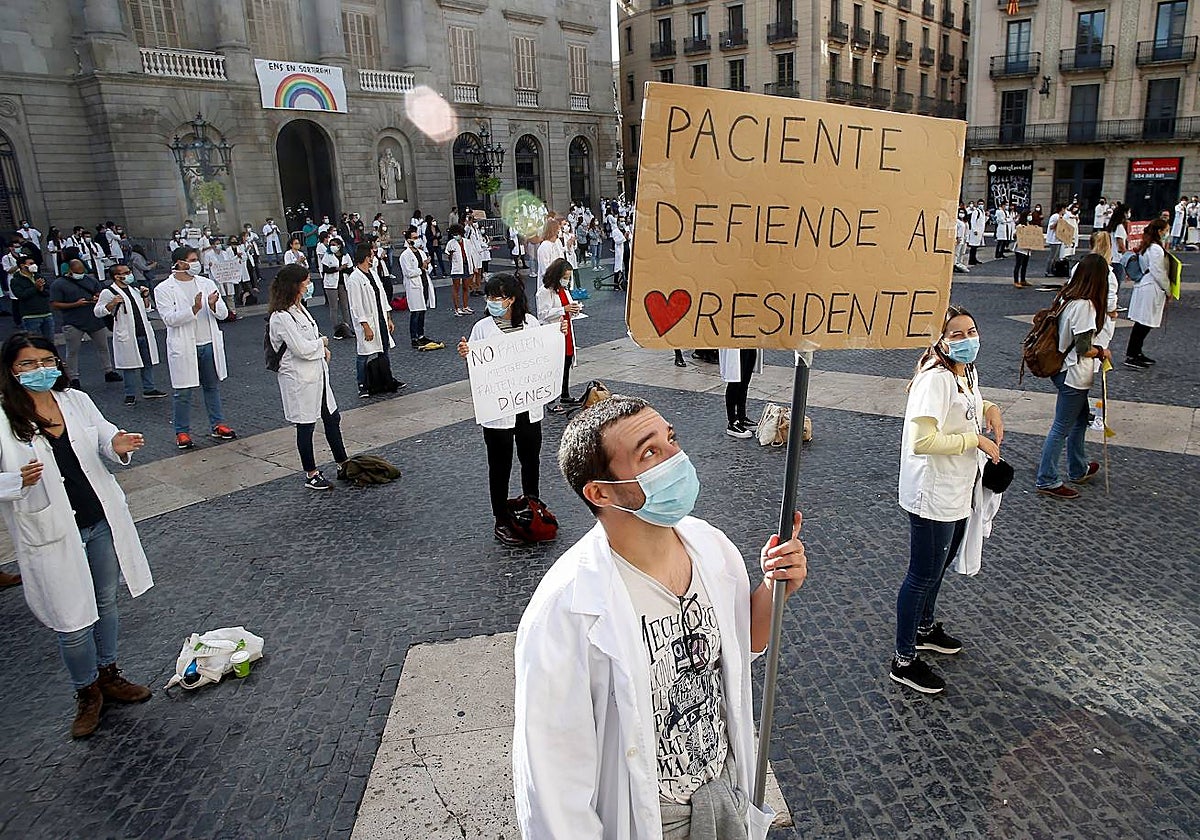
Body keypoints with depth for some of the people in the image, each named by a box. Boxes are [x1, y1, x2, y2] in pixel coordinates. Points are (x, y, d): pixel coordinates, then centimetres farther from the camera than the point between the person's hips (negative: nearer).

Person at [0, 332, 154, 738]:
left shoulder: (76, 399, -2)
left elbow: (102, 434, 13)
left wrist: (118, 443, -10)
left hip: (102, 521, 5)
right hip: (52, 535, -4)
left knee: (106, 603, 21)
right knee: (73, 624, 3)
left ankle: (109, 676, 42)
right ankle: (87, 692, 29)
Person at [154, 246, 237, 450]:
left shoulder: (207, 283, 6)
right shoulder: (164, 289, -5)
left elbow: (223, 313, 3)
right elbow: (169, 318, -16)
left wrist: (213, 305, -19)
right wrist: (194, 309, -26)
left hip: (210, 344, 4)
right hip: (184, 348, -4)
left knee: (212, 386, 15)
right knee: (183, 392, 4)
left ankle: (217, 425, 27)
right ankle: (182, 432, 15)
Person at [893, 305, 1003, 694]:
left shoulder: (967, 372, 5)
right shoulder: (936, 379, -25)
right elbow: (921, 440, -34)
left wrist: (990, 409, 4)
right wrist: (975, 439, -23)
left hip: (957, 494, 10)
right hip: (932, 498, -10)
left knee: (939, 566, 26)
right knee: (923, 576, 2)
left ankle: (924, 628, 48)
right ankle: (904, 660, 17)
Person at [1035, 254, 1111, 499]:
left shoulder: (1067, 297, 3)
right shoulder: (1085, 305, -23)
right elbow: (1083, 348, -22)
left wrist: (1096, 351, 9)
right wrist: (1102, 352, -4)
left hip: (1062, 368, 9)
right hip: (1074, 375, -9)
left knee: (1081, 418, 24)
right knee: (1062, 428, 0)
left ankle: (1078, 470, 40)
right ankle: (1047, 481, 10)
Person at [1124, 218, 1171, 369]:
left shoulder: (1146, 246, 11)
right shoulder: (1156, 249, -17)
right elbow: (1158, 272, -17)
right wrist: (1168, 289, -6)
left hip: (1142, 285, 10)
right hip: (1151, 289, -10)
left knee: (1141, 324, 15)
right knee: (1144, 324, -6)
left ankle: (1136, 352, 23)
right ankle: (1131, 357, -4)